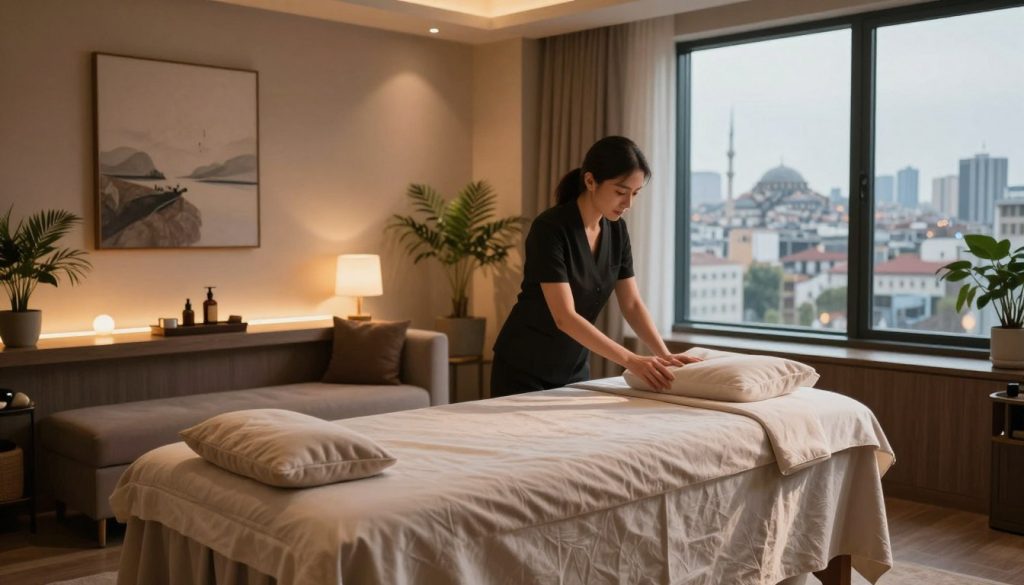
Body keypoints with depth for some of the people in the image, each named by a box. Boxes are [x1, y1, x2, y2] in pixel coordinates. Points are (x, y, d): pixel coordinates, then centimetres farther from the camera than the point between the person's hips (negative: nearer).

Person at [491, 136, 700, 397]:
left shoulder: (616, 230, -2)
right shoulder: (550, 229, -25)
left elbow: (632, 304, 0)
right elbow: (564, 317, -30)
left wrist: (664, 354, -15)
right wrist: (631, 361, -34)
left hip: (574, 369, 7)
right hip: (524, 371, -7)